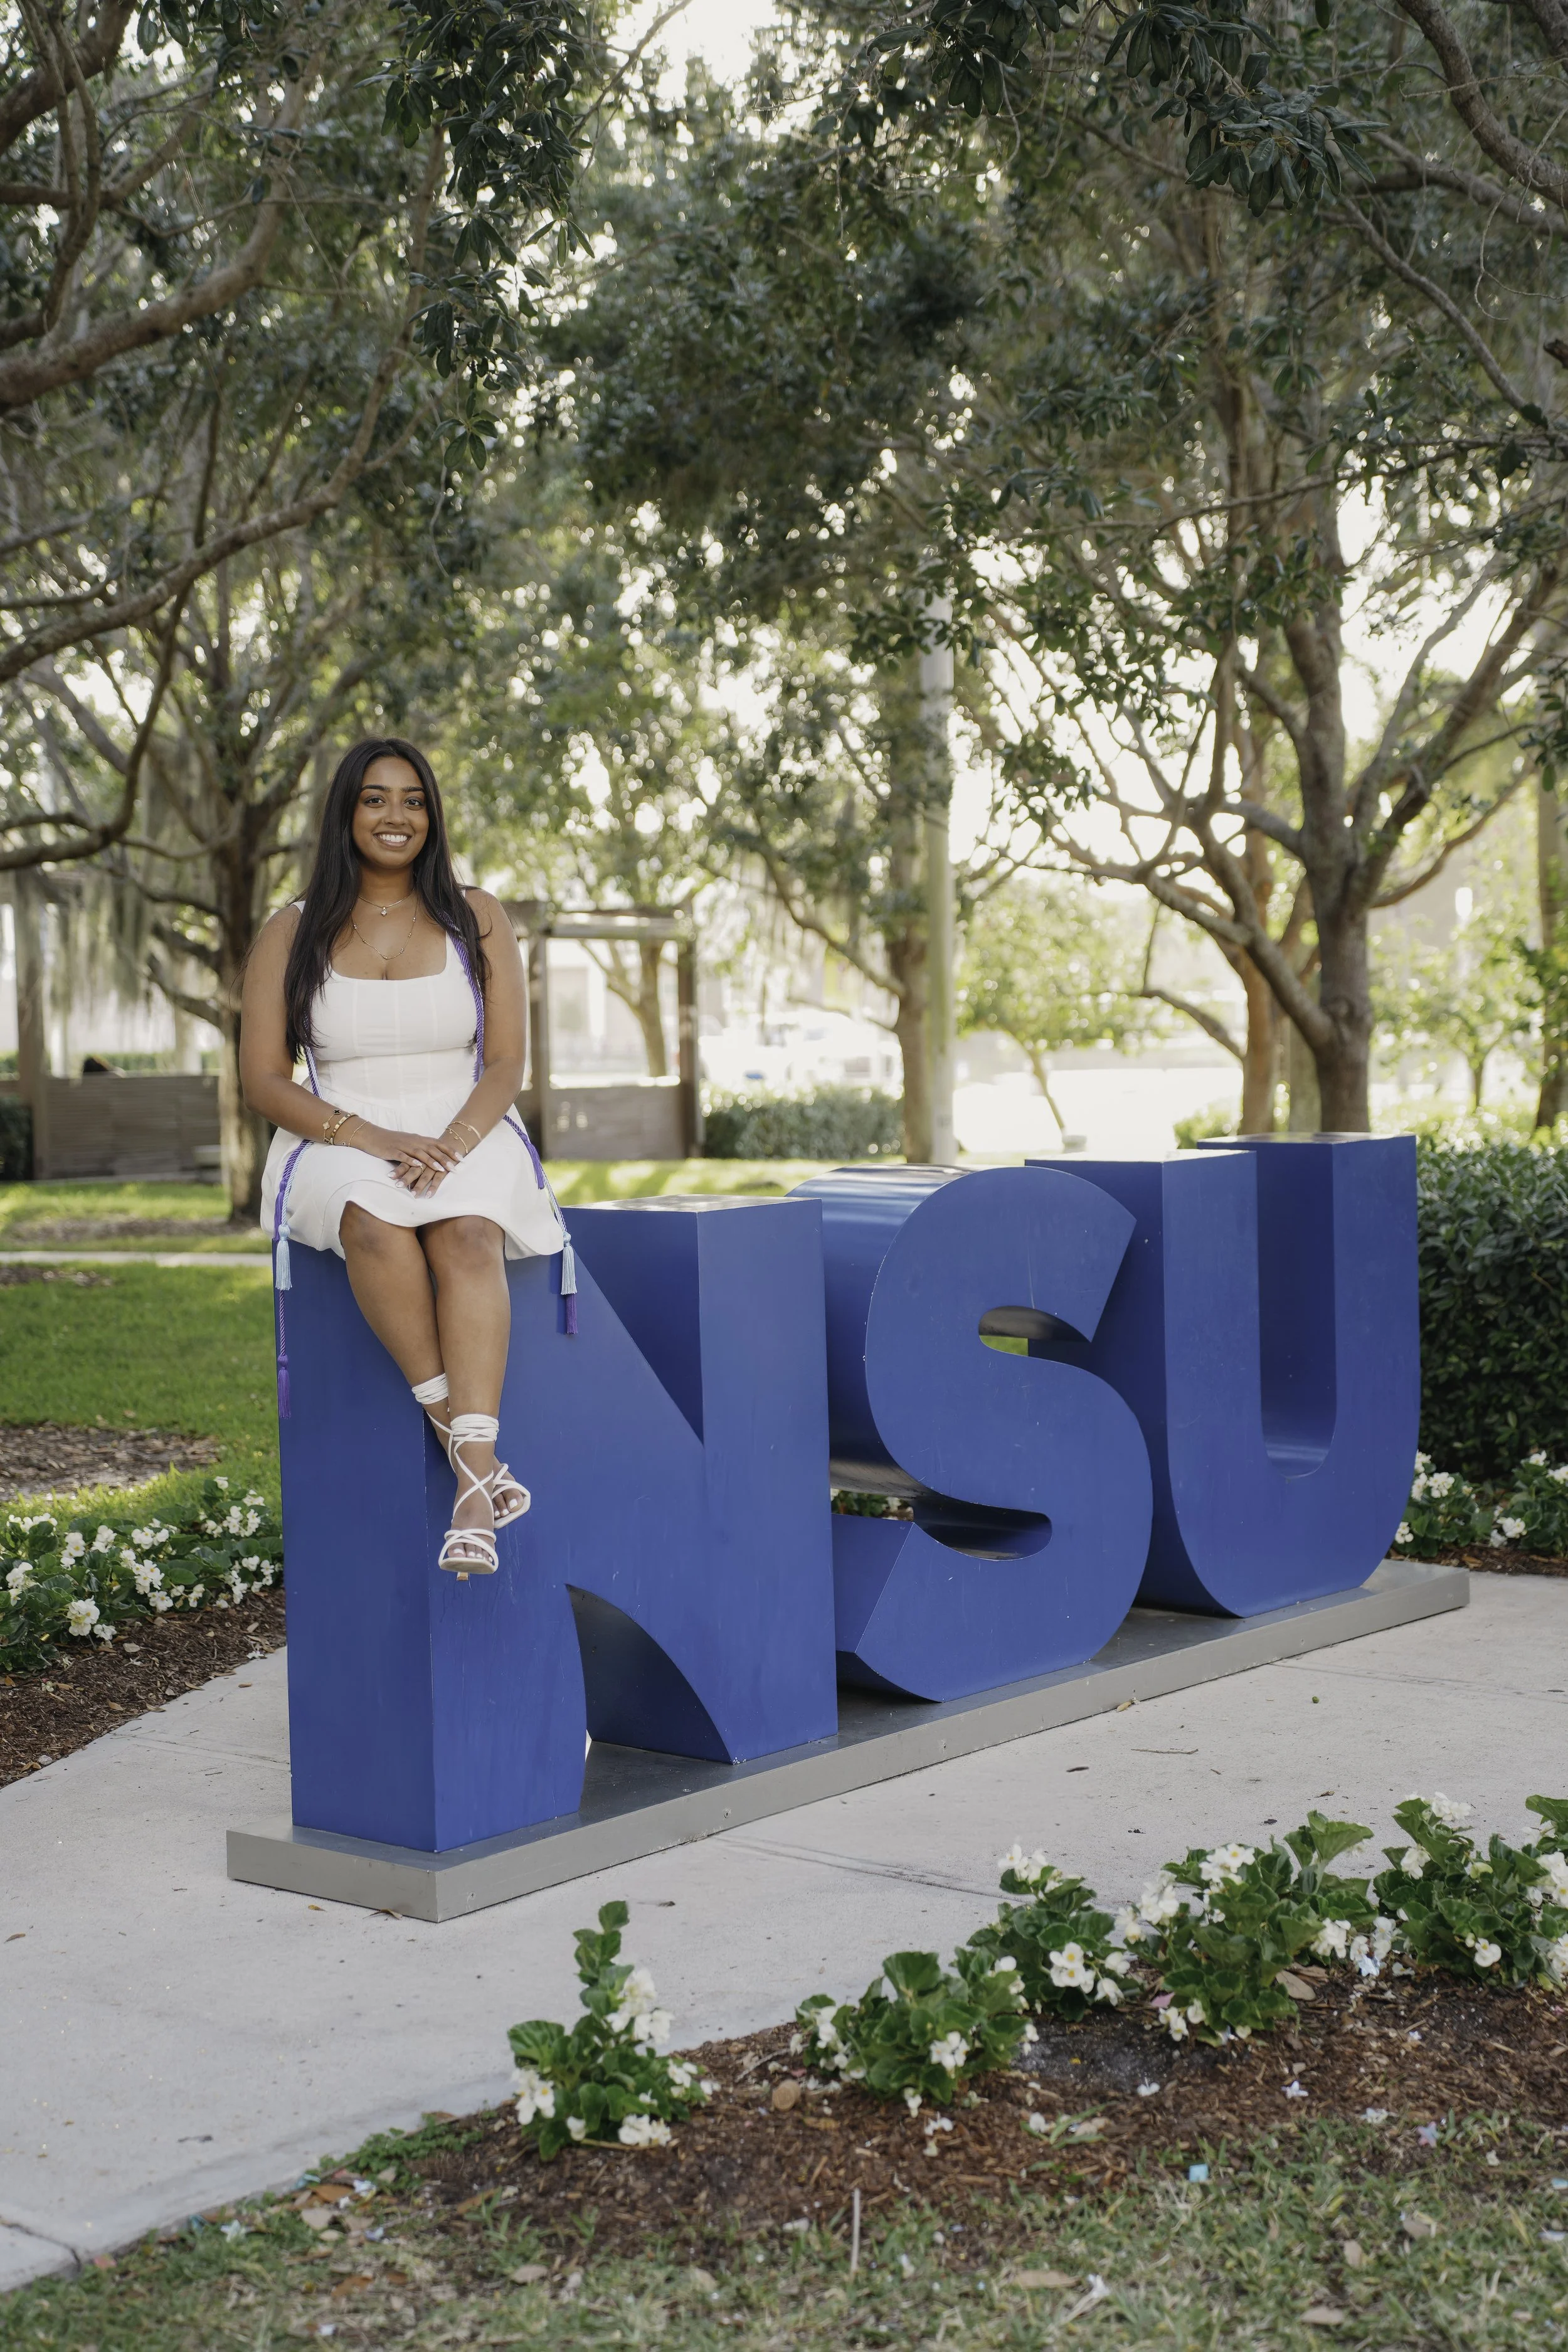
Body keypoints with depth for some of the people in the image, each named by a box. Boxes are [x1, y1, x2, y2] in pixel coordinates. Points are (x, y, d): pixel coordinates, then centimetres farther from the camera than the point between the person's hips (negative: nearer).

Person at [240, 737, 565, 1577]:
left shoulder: (475, 920, 8)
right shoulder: (291, 934, 7)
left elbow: (505, 1065, 2)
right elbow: (263, 1081, 1)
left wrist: (450, 1146, -19)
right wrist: (369, 1137, -16)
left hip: (468, 1137, 0)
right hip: (339, 1148, 0)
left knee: (467, 1233, -36)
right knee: (374, 1222, -37)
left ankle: (472, 1494, -47)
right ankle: (473, 1457, -36)